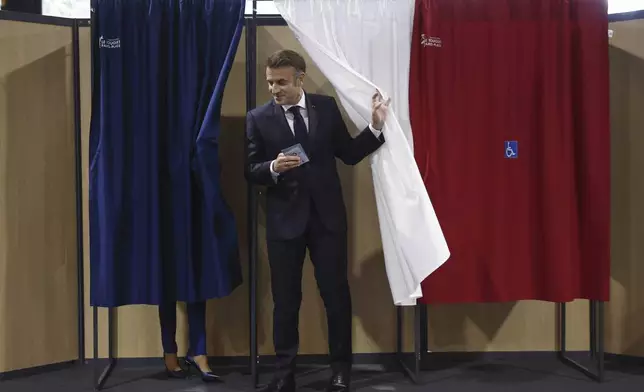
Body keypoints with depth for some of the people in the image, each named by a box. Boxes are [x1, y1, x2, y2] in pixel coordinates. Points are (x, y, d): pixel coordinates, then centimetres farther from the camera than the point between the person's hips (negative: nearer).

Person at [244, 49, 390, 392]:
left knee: (336, 294, 8)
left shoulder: (326, 107, 2)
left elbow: (349, 154, 6)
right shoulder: (258, 118, -2)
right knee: (285, 298, 9)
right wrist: (273, 167, -22)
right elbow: (250, 171, -3)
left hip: (327, 215, 1)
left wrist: (376, 127, -6)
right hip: (284, 219, -1)